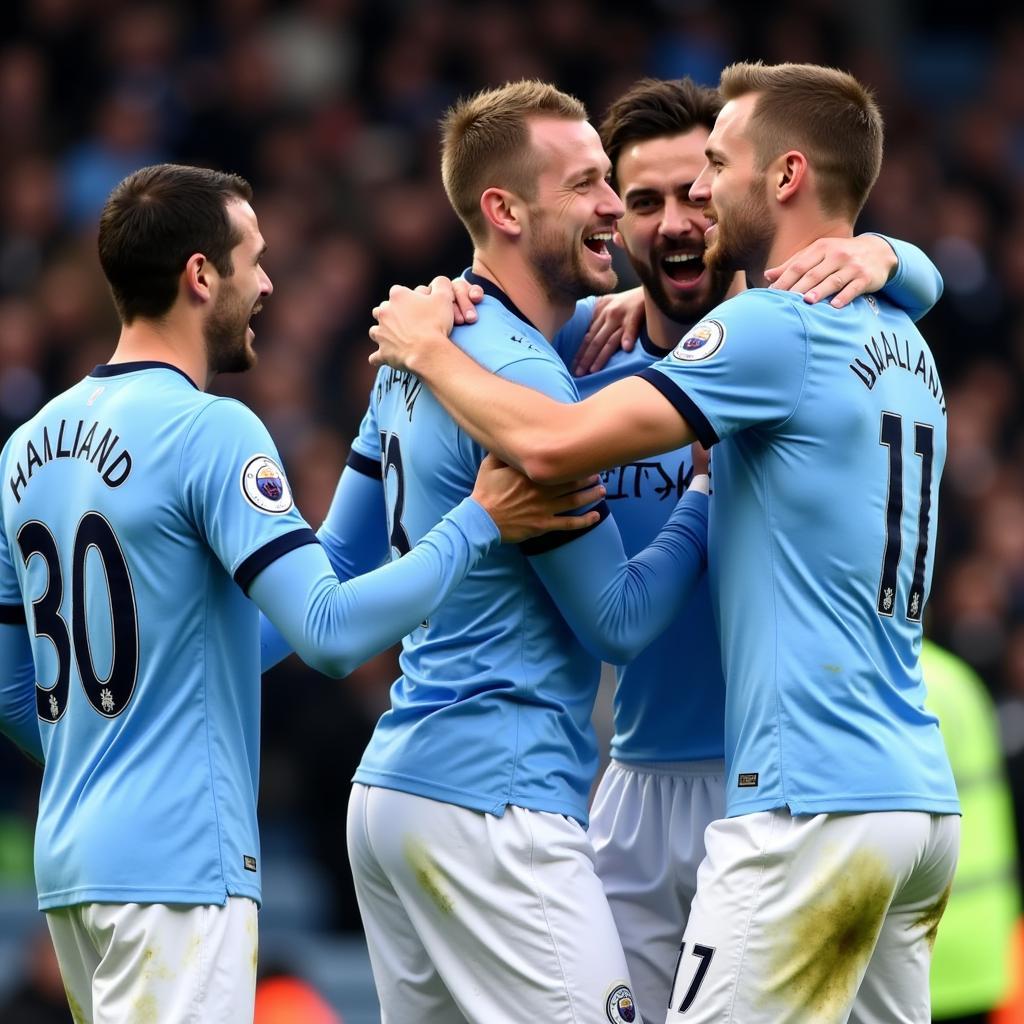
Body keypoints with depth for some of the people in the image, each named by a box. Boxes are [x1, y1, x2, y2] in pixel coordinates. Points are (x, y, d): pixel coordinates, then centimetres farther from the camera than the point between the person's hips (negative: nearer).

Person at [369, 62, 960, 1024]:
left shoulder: (776, 327, -11)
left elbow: (554, 442, -16)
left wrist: (430, 349, 1)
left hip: (811, 804, -9)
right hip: (919, 796, 9)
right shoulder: (904, 345, 16)